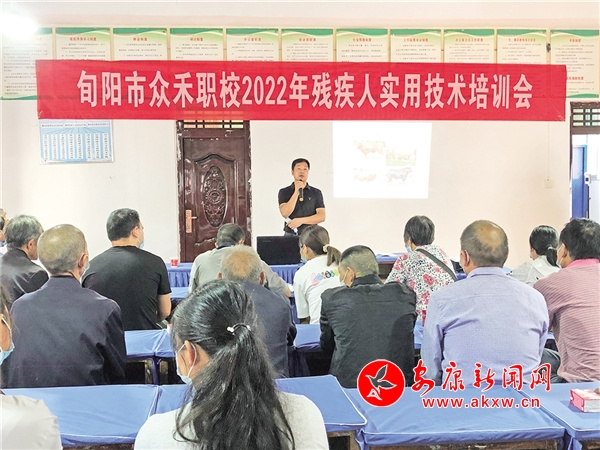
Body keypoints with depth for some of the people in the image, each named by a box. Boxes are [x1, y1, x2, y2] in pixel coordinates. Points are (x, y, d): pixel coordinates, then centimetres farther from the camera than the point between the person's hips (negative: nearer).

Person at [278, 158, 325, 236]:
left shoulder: (316, 193, 11)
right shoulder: (284, 192, 9)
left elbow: (322, 216, 2)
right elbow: (285, 214, -6)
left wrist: (301, 220, -9)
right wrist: (296, 191, -8)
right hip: (290, 236, 0)